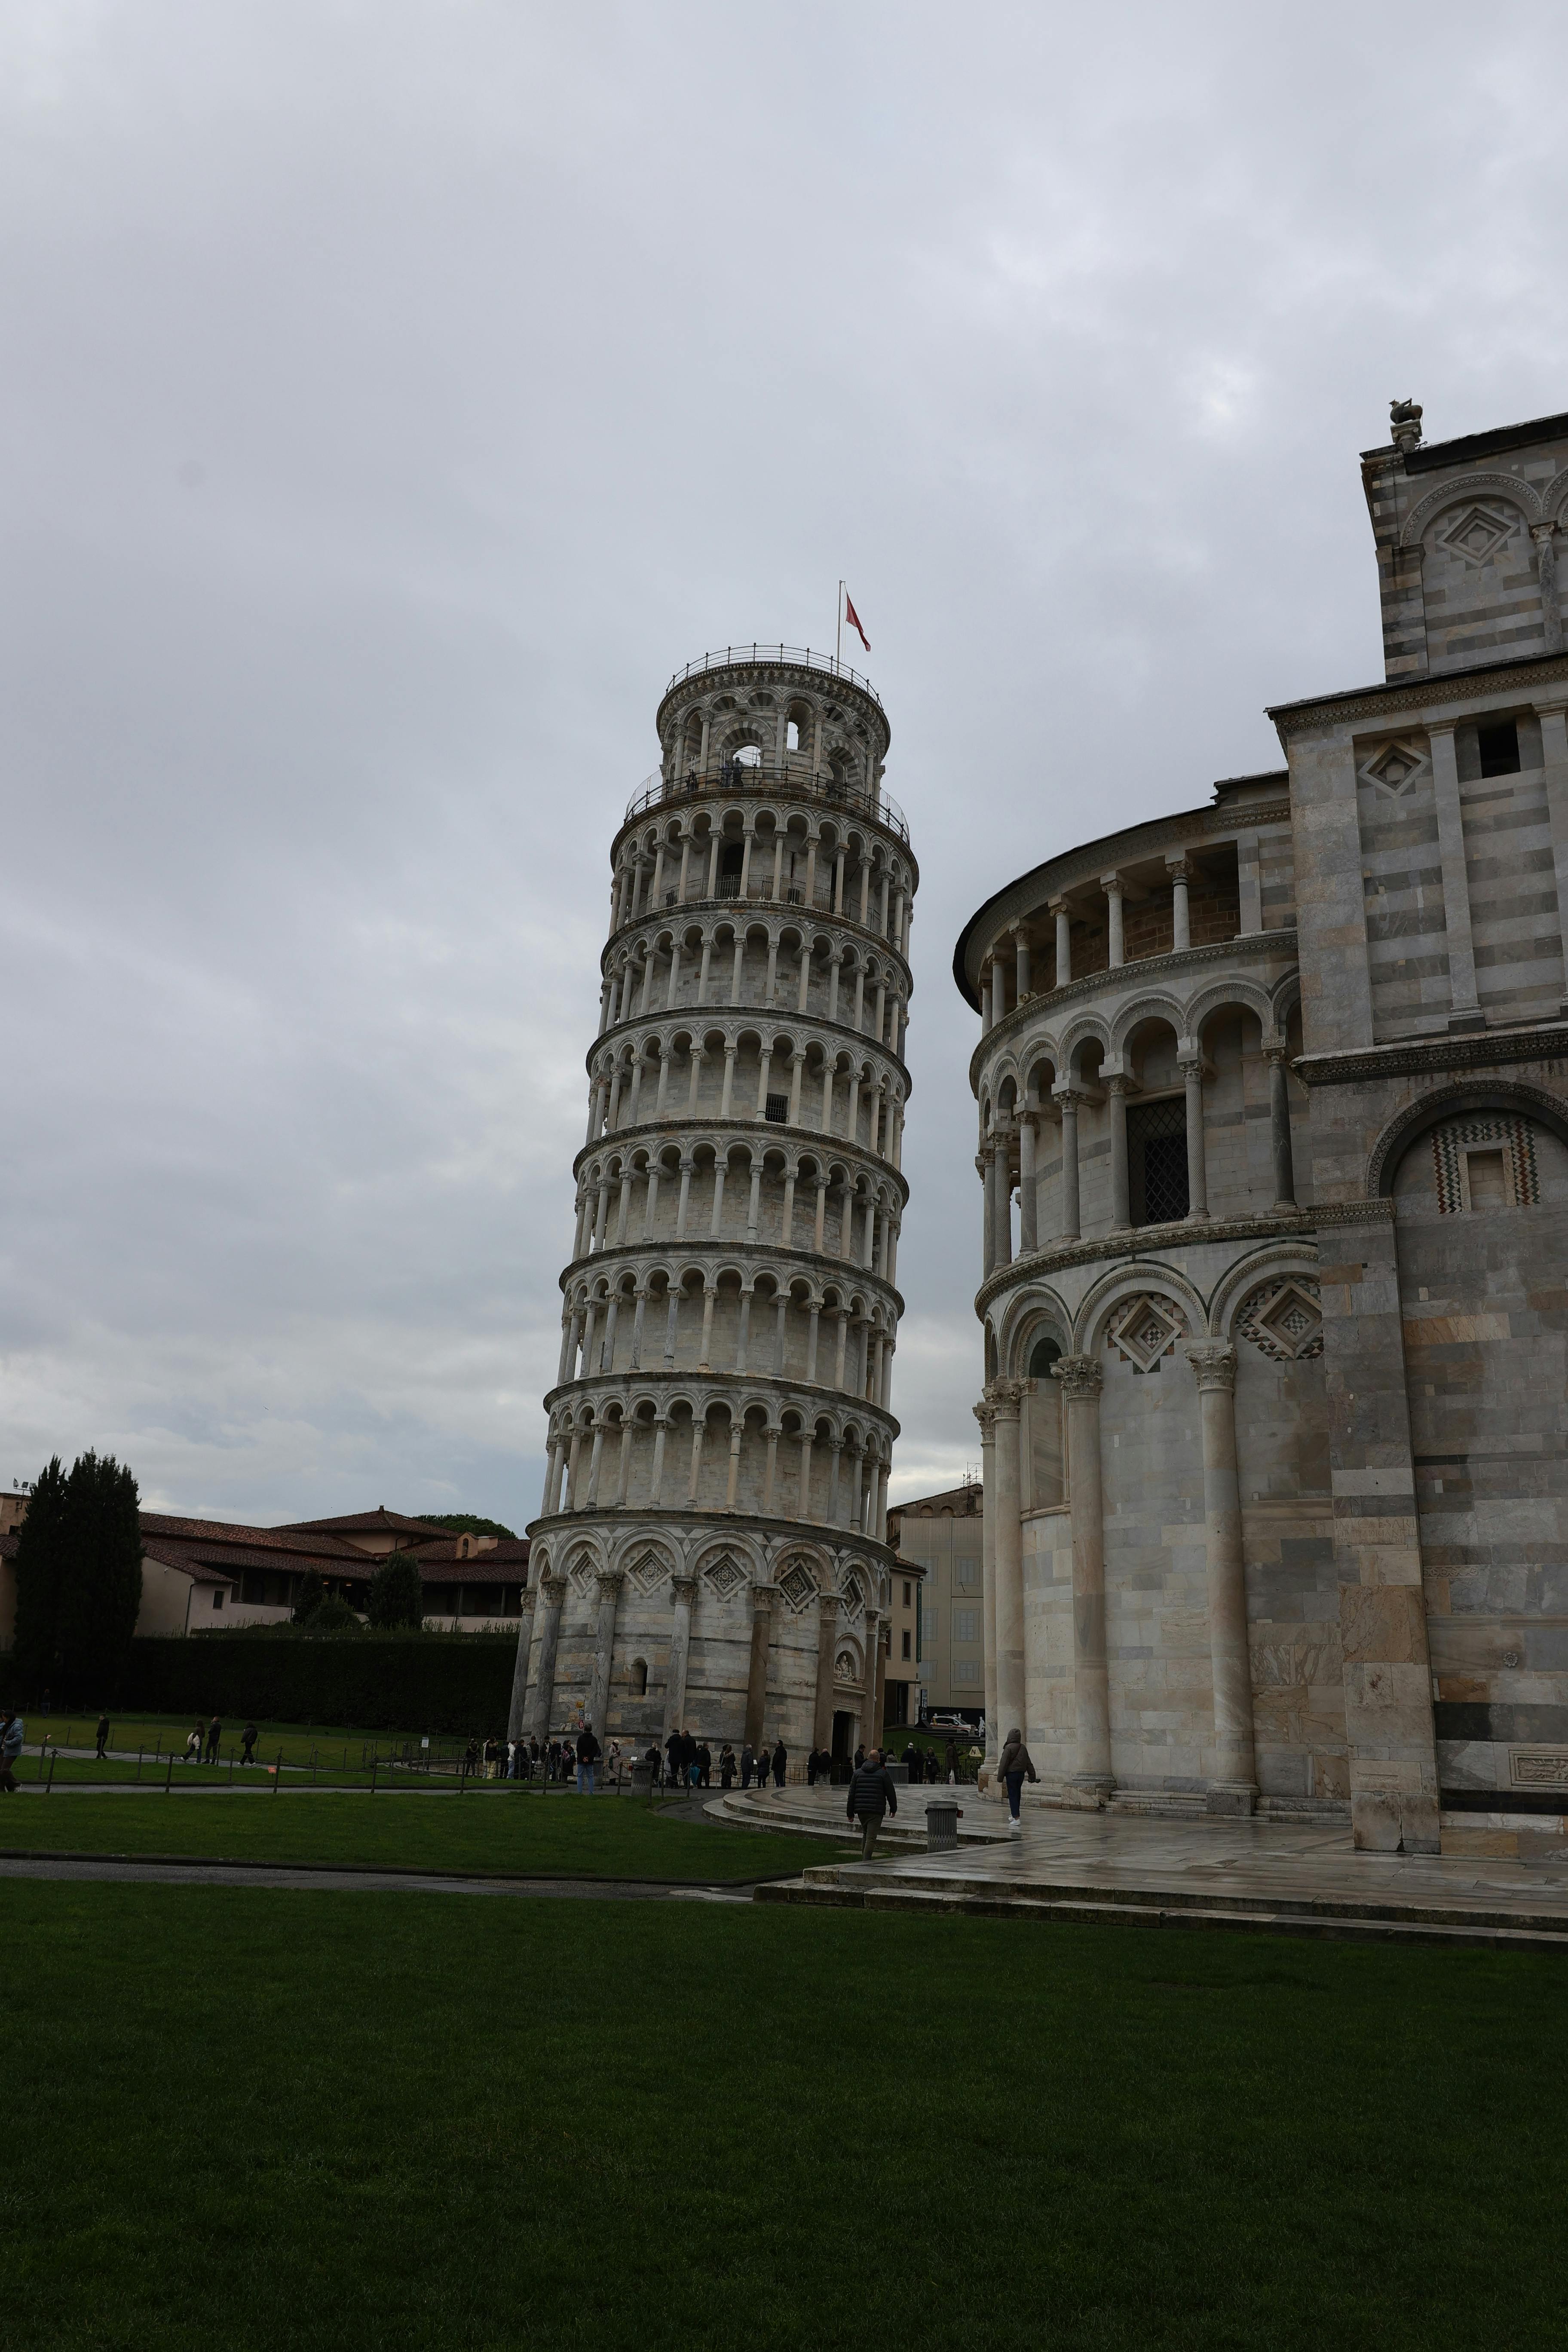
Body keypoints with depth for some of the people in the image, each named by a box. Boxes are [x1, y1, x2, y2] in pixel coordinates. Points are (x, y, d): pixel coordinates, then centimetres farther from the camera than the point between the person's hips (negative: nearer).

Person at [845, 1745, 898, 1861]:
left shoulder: (858, 1772, 8)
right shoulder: (883, 1773, -2)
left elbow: (852, 1793, 8)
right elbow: (890, 1792, 2)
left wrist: (850, 1812, 12)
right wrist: (893, 1808, 17)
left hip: (861, 1809, 4)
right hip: (876, 1810, -4)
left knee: (865, 1834, 22)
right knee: (871, 1838, -3)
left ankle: (864, 1859, 22)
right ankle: (866, 1861, -11)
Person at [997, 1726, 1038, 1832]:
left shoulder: (1009, 1748, -13)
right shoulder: (1023, 1748, 7)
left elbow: (1004, 1763, -13)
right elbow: (1029, 1763, 11)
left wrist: (1000, 1777, -9)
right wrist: (1032, 1776, 15)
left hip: (1011, 1774, -7)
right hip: (1021, 1774, 7)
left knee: (1012, 1796, -4)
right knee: (1017, 1795, 18)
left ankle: (1016, 1818, -12)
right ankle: (1015, 1815, 30)